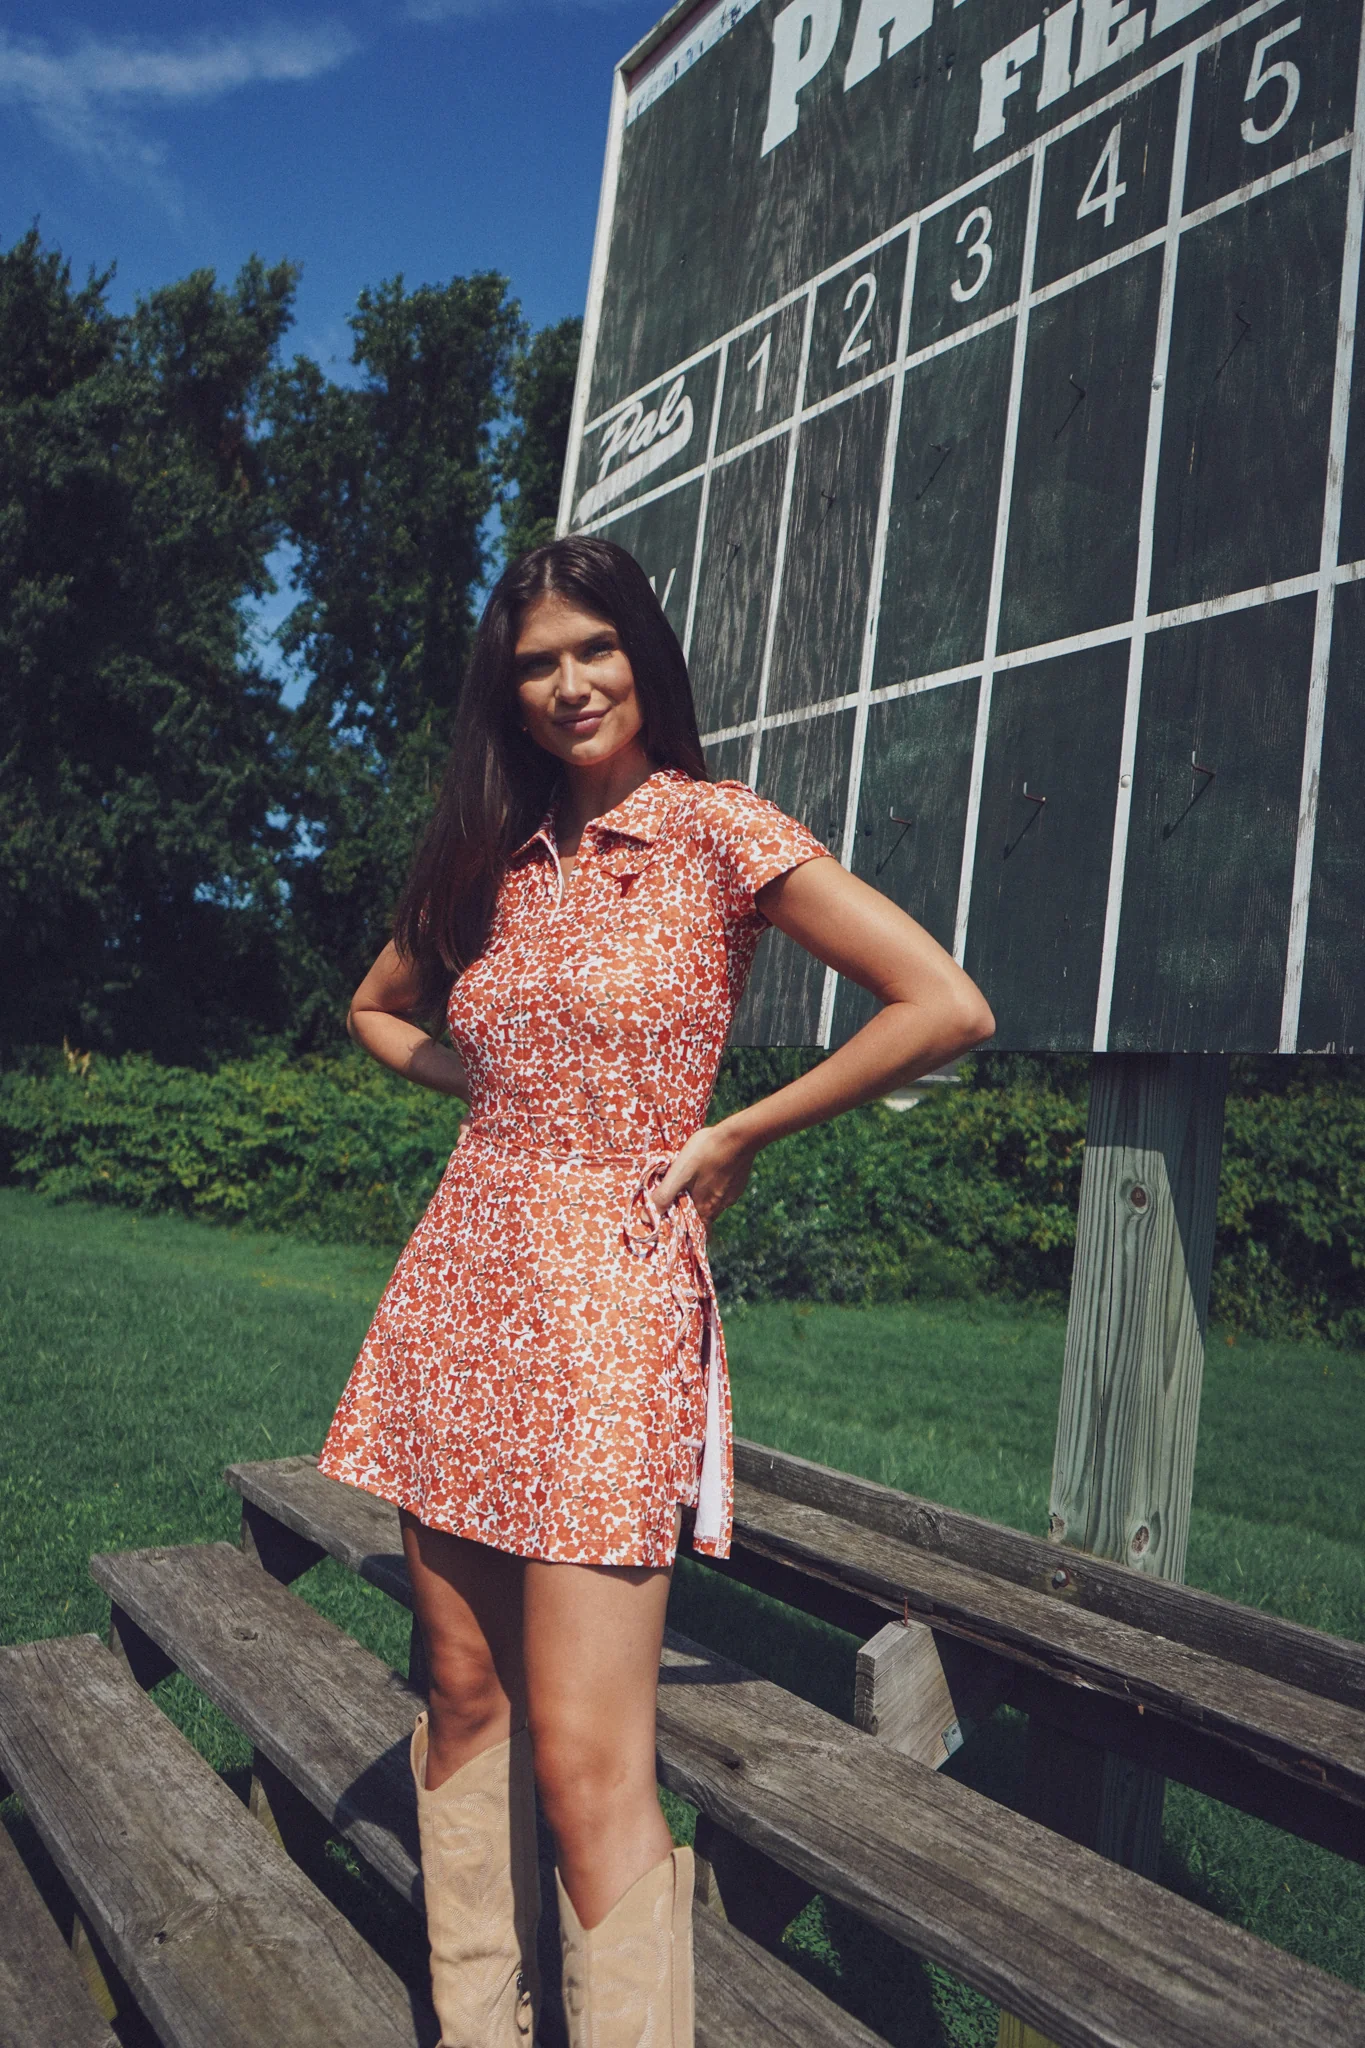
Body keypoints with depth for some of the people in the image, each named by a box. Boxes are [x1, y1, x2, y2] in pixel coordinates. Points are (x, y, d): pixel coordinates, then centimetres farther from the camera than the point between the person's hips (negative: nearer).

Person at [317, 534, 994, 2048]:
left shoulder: (713, 830, -5)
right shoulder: (493, 857, 12)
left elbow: (948, 1008, -12)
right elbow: (377, 1009, 29)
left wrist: (735, 1135, -7)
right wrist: (498, 1089, 10)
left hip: (610, 1293, -6)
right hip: (462, 1283, 6)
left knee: (585, 1763, -5)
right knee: (464, 1699, 14)